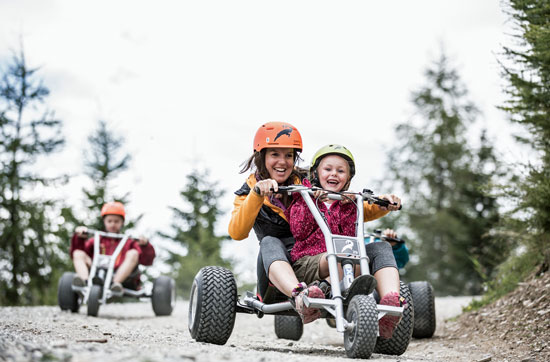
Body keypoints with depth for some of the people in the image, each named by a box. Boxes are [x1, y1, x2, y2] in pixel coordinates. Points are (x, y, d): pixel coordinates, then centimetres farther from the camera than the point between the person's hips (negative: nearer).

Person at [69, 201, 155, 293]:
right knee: (78, 254, -10)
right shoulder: (95, 241, 30)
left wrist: (145, 245, -9)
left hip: (122, 276, -1)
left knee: (133, 253, -21)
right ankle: (84, 280, -41)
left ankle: (116, 284, -44)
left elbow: (147, 260, 9)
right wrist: (79, 238, -1)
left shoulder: (129, 243, 24)